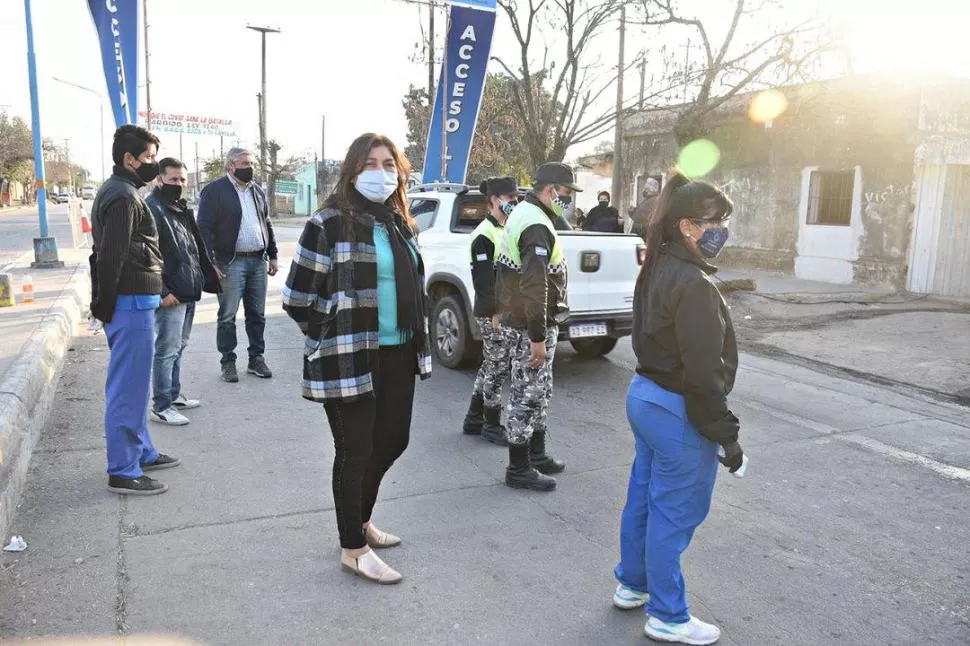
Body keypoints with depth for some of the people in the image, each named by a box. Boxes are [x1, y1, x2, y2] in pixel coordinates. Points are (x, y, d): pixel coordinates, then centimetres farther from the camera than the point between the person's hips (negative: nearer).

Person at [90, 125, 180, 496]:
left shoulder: (116, 191, 16)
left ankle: (141, 452, 31)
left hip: (131, 301, 10)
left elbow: (107, 253, 16)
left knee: (133, 384, 18)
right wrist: (106, 304, -14)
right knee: (128, 388, -3)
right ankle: (123, 471, 5)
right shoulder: (123, 196, -16)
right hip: (131, 303, -10)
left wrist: (104, 302, 13)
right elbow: (110, 256, -22)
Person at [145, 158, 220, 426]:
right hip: (170, 295, -9)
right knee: (166, 350, -3)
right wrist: (162, 292, -23)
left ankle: (174, 394, 31)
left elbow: (198, 250, 22)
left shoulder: (182, 210, 16)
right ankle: (161, 406, 5)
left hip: (189, 292, 9)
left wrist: (209, 279, 18)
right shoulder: (152, 209, -13)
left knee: (179, 346, 18)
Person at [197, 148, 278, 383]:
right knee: (228, 316, 1)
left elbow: (267, 224, 20)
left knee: (257, 315, 10)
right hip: (231, 263, -6)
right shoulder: (214, 191, -5)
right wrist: (211, 262, -16)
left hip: (258, 261, 6)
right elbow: (205, 228, -9)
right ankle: (228, 362, 11)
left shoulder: (258, 191, 15)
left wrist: (272, 255, 14)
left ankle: (256, 359, 19)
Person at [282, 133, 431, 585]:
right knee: (355, 451, 4)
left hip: (399, 354, 8)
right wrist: (333, 342, -4)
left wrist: (416, 340, 16)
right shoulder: (331, 222, -12)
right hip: (350, 358, -7)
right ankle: (354, 549, 22)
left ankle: (361, 519, 40)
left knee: (393, 441, 17)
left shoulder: (398, 222, 11)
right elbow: (298, 297, -12)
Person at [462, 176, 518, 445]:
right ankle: (492, 425, 10)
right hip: (493, 313, -9)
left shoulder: (506, 229, 17)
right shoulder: (484, 234, -13)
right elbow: (483, 278, -19)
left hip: (507, 310, 9)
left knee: (490, 366, 15)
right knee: (498, 368, -2)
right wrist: (495, 310, -20)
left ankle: (474, 420, 25)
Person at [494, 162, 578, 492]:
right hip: (530, 327, -10)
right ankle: (519, 469, 9)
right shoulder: (537, 227, -20)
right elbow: (535, 287, -27)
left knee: (537, 392, 19)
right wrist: (538, 337, -25)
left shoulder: (524, 214, 14)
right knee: (528, 394, -1)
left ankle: (537, 455, 32)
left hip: (517, 320, 10)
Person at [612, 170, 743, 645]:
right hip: (677, 411, -10)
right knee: (674, 513, 5)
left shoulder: (657, 270, 7)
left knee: (644, 496, 21)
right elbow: (703, 372, -23)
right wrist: (725, 434, -15)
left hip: (644, 394, 10)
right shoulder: (693, 284, -23)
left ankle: (632, 584, 39)